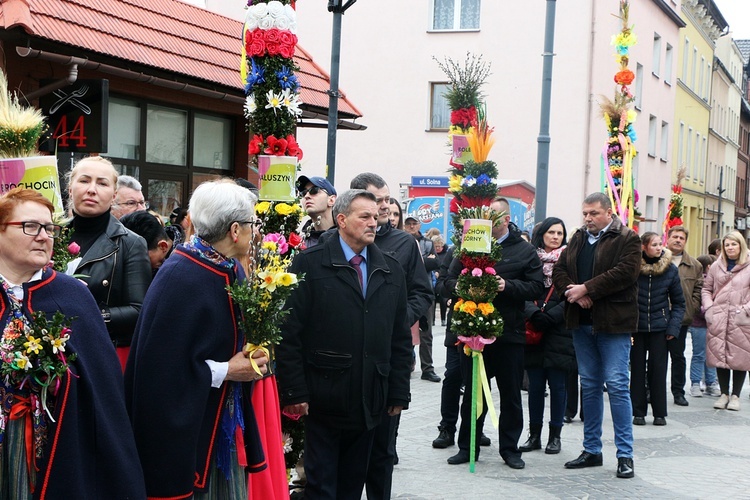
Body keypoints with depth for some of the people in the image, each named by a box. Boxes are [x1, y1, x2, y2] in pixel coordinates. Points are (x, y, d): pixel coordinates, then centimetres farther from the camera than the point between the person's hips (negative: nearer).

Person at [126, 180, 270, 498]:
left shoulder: (232, 272, 5)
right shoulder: (179, 279, -22)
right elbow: (163, 362, -24)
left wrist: (251, 359, -4)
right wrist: (224, 371, -19)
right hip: (187, 424, -8)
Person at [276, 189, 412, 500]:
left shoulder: (391, 270, 11)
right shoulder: (310, 264, -4)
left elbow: (400, 338, 11)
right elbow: (290, 332, -8)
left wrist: (399, 393, 7)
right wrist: (294, 392, -12)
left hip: (370, 401, 4)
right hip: (324, 401, -4)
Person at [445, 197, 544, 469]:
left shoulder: (524, 250, 2)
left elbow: (536, 287, -4)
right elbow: (450, 280, 7)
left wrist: (507, 286, -19)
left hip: (509, 332, -1)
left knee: (511, 395, 8)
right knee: (472, 392, 9)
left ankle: (510, 448, 20)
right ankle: (467, 447, 19)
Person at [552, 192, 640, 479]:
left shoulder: (627, 239, -4)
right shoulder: (577, 239, 15)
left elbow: (625, 272, -18)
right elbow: (559, 270, 9)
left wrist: (586, 289, -19)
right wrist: (573, 292, -11)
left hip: (613, 323, -6)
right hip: (582, 322, 6)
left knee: (617, 385, -7)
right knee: (589, 386, 11)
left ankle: (625, 455, -1)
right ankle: (591, 450, 19)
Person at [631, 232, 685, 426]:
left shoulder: (670, 270, 0)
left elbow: (678, 302, 7)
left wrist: (673, 327, -3)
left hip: (659, 328, 1)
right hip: (636, 327, -1)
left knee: (658, 369, 2)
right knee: (637, 369, 4)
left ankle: (660, 413, 11)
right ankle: (638, 412, 12)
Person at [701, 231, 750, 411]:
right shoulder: (717, 266, 10)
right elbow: (706, 289, 15)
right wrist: (708, 308, 1)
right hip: (718, 320, 3)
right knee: (720, 356, 6)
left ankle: (735, 396, 13)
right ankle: (724, 394, 17)